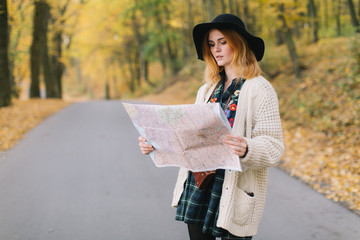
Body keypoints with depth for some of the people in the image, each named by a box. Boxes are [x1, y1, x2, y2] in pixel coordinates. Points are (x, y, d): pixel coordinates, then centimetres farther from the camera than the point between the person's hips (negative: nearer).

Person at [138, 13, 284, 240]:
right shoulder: (207, 91, 14)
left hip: (234, 195, -5)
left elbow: (273, 147, -12)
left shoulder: (260, 90, -6)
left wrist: (246, 149, -32)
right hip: (197, 189, 6)